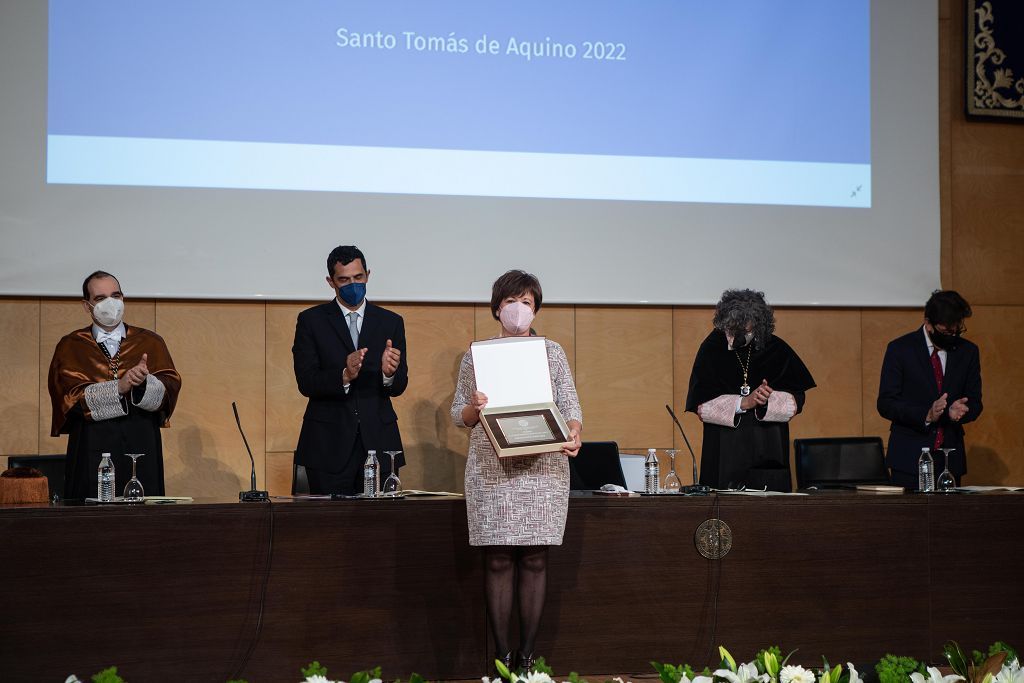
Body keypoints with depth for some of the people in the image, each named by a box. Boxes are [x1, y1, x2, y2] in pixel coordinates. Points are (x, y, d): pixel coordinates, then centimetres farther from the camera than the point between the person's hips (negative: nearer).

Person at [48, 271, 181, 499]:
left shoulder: (150, 342, 11)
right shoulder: (71, 346, 8)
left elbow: (169, 391, -2)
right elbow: (72, 396, -7)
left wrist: (144, 382, -24)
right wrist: (120, 386, -20)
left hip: (142, 451, 1)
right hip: (91, 453, -1)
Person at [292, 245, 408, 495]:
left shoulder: (391, 322, 10)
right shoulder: (311, 321, 3)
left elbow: (399, 387, 5)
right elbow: (306, 383, -6)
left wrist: (389, 372, -19)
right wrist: (344, 375, -25)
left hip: (378, 444, 2)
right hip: (329, 445, -2)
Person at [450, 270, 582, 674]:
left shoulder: (552, 352, 12)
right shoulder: (476, 355, 10)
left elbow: (570, 406, 7)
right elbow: (458, 415, 11)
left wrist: (574, 433, -14)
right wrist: (474, 408, -12)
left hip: (543, 469, 1)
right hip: (491, 470, 0)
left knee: (534, 561, 0)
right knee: (497, 561, -3)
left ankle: (528, 656, 5)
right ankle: (502, 657, 2)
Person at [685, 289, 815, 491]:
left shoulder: (776, 349, 1)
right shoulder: (712, 348, -2)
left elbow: (796, 400, 1)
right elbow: (701, 404, -7)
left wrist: (768, 400, -19)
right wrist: (743, 403, -16)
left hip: (768, 450, 1)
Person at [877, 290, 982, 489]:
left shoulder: (968, 351, 8)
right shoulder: (900, 349, -3)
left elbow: (975, 402, 11)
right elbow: (885, 404, -6)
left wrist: (959, 410, -13)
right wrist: (926, 415, -21)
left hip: (951, 458, 3)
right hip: (910, 458, -3)